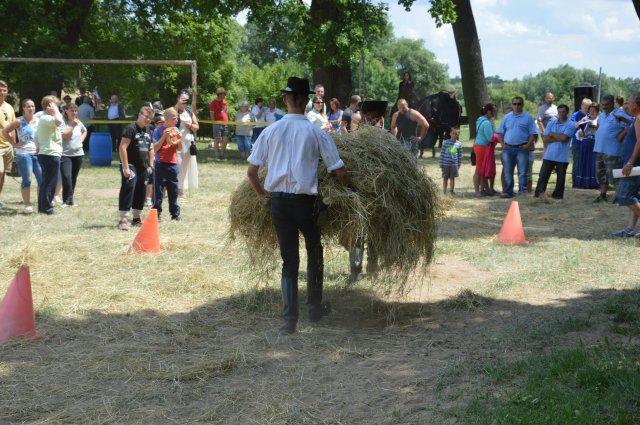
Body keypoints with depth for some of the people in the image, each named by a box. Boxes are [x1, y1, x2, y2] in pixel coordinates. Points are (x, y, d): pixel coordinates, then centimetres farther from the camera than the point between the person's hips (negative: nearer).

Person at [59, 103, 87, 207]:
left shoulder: (78, 122, 9)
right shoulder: (62, 122, -9)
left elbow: (85, 131, 29)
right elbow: (63, 136, -20)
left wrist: (81, 140, 12)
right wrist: (72, 126, -19)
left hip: (78, 154, 6)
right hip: (65, 154, -6)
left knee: (73, 178, 11)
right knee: (66, 177, -17)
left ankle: (70, 199, 21)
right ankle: (67, 200, -10)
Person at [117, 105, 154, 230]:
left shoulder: (148, 131, 14)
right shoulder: (131, 129, -11)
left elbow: (150, 149, 24)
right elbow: (122, 148, -18)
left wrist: (150, 165, 15)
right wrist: (125, 167, -21)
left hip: (143, 167, 8)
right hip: (131, 166, -8)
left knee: (141, 192, 12)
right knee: (128, 190, -14)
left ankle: (136, 218, 24)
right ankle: (123, 220, -14)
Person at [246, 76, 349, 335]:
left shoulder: (270, 131, 2)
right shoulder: (317, 133, -4)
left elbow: (251, 172, 2)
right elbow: (339, 172, -3)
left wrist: (262, 196, 17)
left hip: (278, 201, 2)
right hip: (306, 201, -2)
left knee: (289, 260, 9)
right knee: (315, 254, 20)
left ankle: (289, 318, 0)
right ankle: (315, 308, 31)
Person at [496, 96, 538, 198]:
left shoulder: (528, 118, 4)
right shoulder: (506, 117, 12)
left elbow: (533, 133, 1)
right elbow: (500, 132, 14)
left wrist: (528, 145, -12)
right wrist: (503, 144, 1)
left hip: (522, 148, -3)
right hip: (508, 148, 3)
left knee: (522, 172, -5)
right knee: (507, 172, 4)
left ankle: (523, 191, -2)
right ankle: (508, 191, 10)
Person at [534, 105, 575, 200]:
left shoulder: (570, 125, -3)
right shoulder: (551, 123, 8)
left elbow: (564, 137, -17)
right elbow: (545, 138, -1)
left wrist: (552, 134, -4)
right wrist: (558, 138, -10)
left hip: (562, 157, -2)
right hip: (549, 155, 2)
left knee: (560, 178, 5)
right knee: (543, 176, -1)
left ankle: (557, 195, 15)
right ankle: (538, 194, 1)